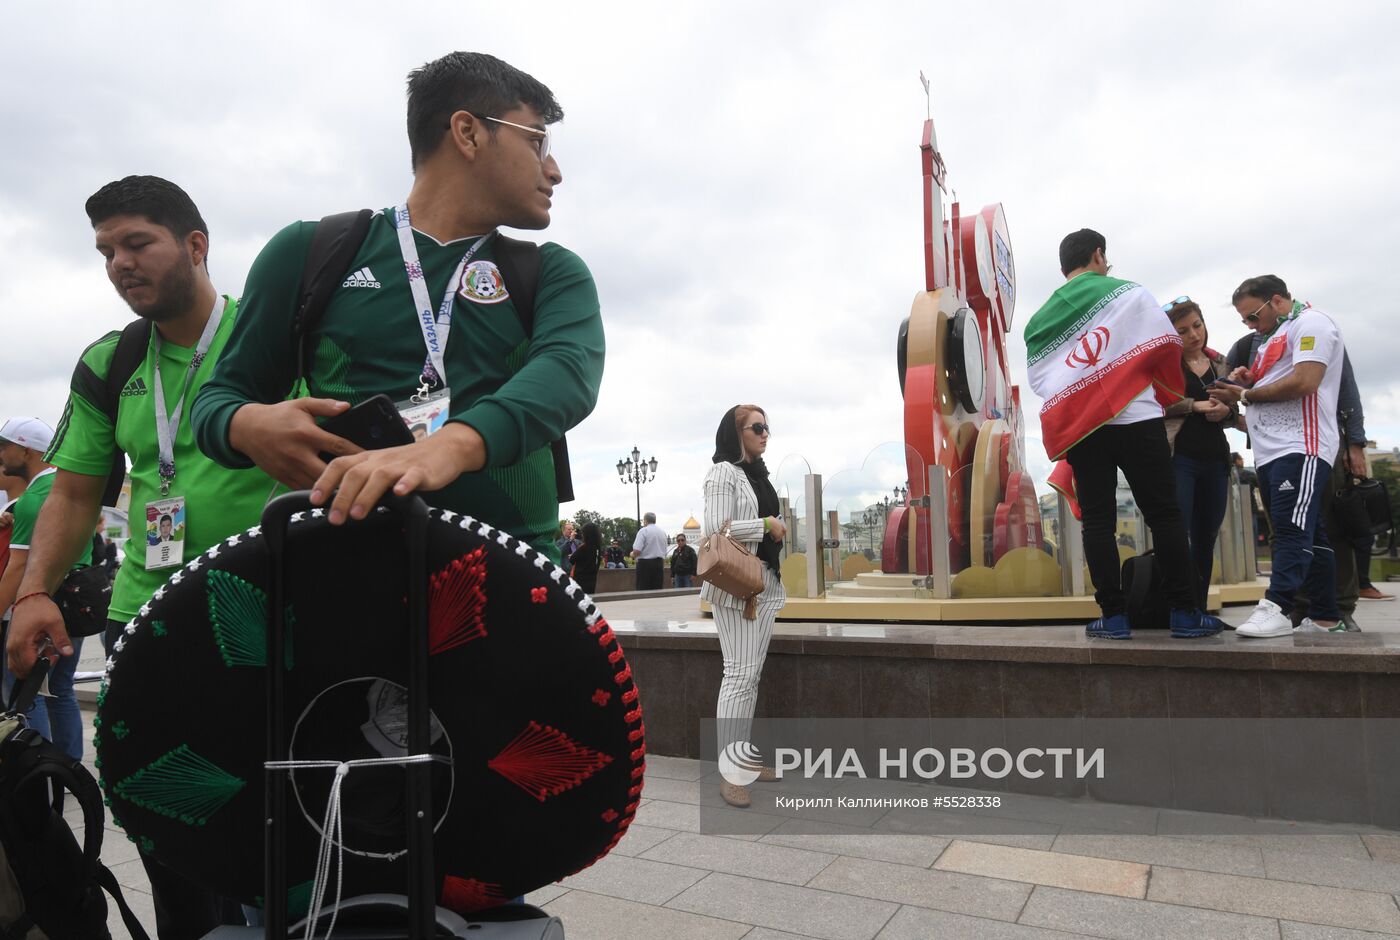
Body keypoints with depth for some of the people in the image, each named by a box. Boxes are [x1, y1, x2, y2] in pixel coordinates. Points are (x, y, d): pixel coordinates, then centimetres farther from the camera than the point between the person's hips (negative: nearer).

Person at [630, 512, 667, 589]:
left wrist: (632, 554, 5)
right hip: (659, 563, 6)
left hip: (645, 563, -6)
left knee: (643, 590, -4)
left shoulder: (643, 531, -8)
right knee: (658, 591, 8)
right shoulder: (662, 532, 13)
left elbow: (637, 551, -15)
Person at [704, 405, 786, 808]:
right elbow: (717, 527, -17)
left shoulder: (758, 473, 17)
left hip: (765, 582, 8)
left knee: (752, 675, 10)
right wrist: (766, 524, -11)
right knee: (739, 674, -10)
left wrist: (777, 531, 10)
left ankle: (744, 757, 19)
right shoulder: (724, 472, -7)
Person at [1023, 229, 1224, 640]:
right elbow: (1167, 345, 0)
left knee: (1098, 521, 5)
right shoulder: (1128, 293, 2)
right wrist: (1171, 391, 16)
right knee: (1164, 515, 4)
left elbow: (1038, 379, 7)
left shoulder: (1042, 316, 10)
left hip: (1078, 428, 3)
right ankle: (1185, 613, 5)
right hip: (1135, 419, -3)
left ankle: (1114, 616, 3)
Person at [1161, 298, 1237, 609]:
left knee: (1206, 541, 8)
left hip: (1216, 460, 6)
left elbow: (1235, 414, 21)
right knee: (1178, 536, -12)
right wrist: (1195, 405, -16)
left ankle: (1200, 610, 15)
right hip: (1178, 458, -5)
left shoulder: (1221, 363, 16)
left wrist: (1226, 411, -1)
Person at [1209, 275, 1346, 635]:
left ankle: (1275, 608, -22)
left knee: (1293, 529, -15)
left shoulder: (1311, 323, -2)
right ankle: (1326, 617, 11)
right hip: (1270, 453, 10)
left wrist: (1245, 396, -7)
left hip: (1300, 447, -9)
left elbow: (1305, 381, -16)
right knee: (1307, 535, 8)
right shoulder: (1275, 337, 27)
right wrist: (1248, 380, 11)